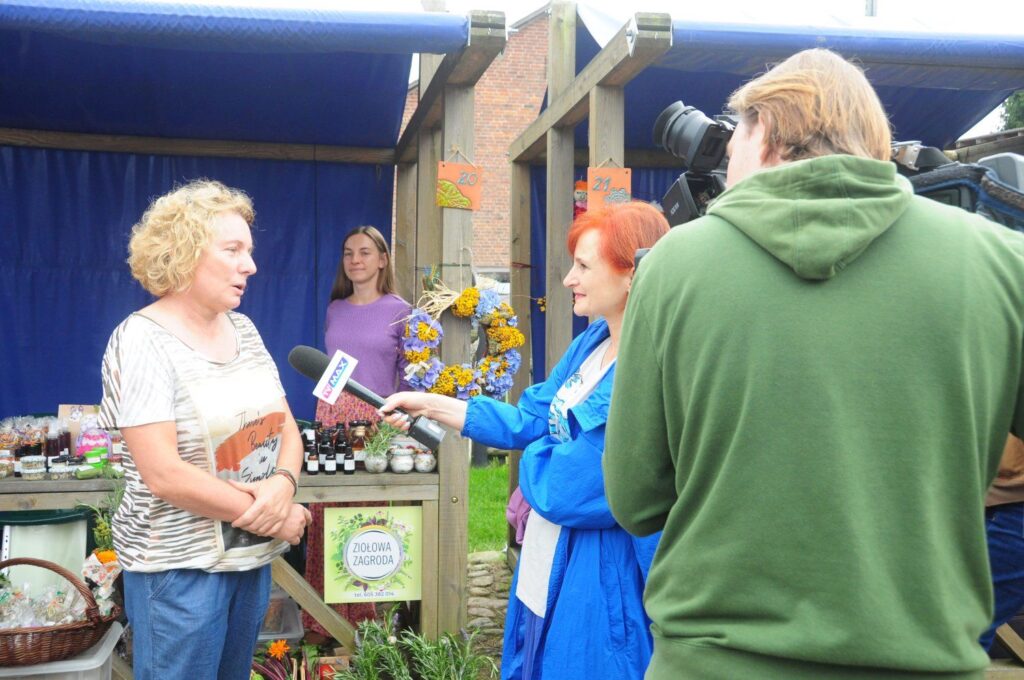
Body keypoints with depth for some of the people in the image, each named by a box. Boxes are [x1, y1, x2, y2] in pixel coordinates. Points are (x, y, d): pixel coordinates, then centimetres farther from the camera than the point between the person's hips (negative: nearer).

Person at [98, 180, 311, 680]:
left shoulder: (243, 330, 6)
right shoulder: (142, 340, -15)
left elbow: (286, 427, 9)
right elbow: (165, 476, -21)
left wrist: (283, 485, -14)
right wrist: (274, 519, -16)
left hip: (252, 555, 7)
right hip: (180, 565, -6)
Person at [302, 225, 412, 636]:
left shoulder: (400, 311, 1)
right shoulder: (335, 310, 13)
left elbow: (410, 375, 2)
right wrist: (326, 410, 11)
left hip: (376, 421, -4)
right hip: (331, 415, 4)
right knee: (325, 515, 1)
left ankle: (364, 615, 10)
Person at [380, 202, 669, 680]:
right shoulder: (594, 341, 5)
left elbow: (568, 491, -24)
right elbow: (529, 421, 11)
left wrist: (534, 458, -2)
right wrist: (429, 405, 8)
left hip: (597, 590, -8)